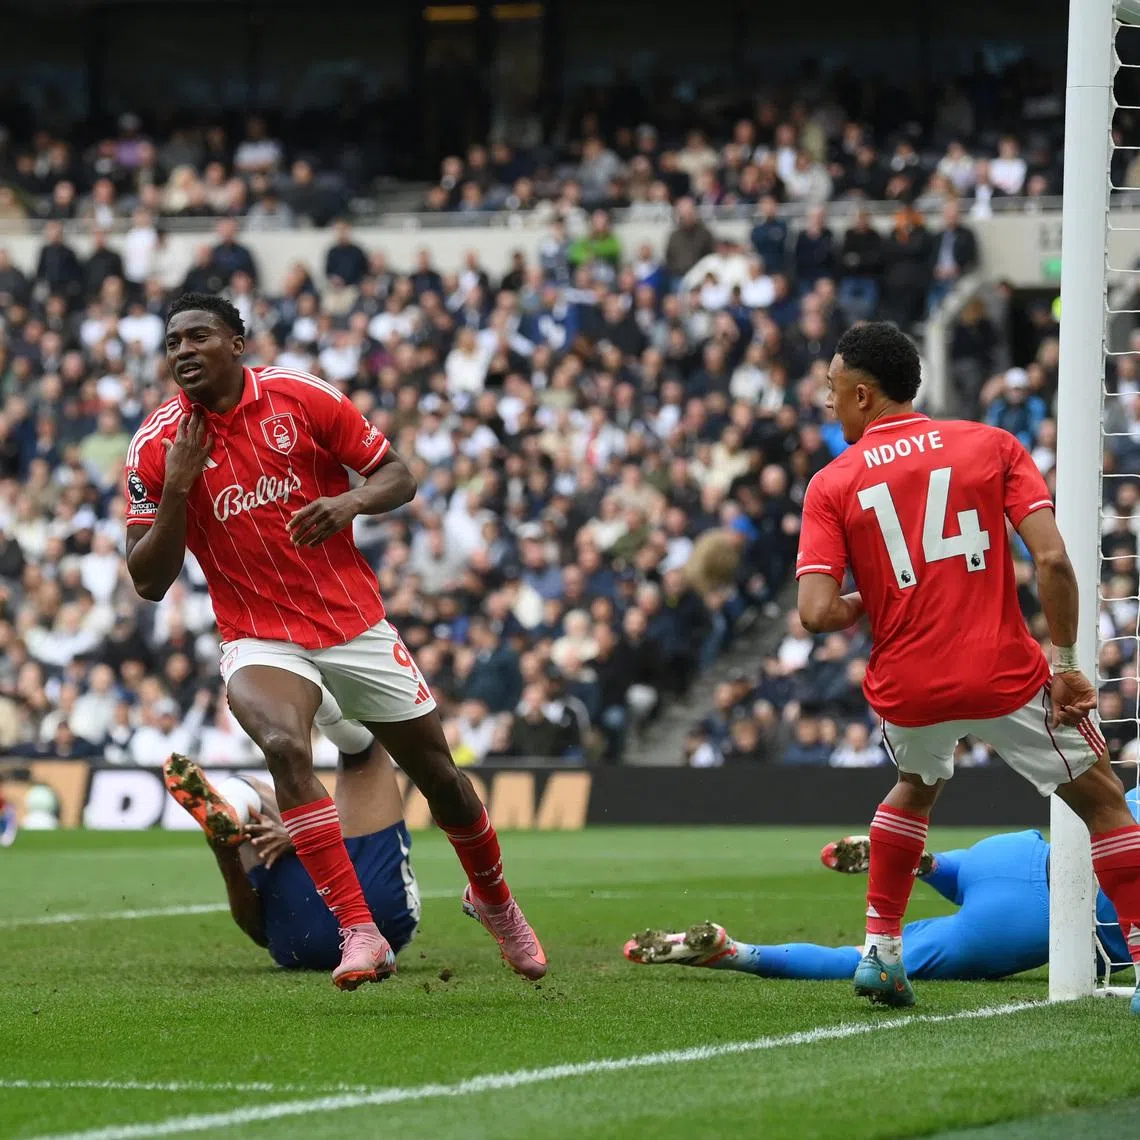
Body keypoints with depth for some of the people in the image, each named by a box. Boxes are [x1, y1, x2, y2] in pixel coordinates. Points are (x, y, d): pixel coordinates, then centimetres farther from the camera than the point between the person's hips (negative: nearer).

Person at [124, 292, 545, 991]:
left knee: (437, 772, 9)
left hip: (357, 623, 1)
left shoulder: (301, 398, -7)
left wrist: (348, 502, -21)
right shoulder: (158, 446, -7)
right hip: (261, 637, -1)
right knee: (285, 746, -32)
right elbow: (150, 582, -7)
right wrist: (176, 489, -20)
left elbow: (398, 476, 1)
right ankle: (361, 933, -31)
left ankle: (493, 899, 40)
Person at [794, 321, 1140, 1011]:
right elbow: (1052, 558, -9)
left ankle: (881, 952, 28)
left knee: (915, 787, 33)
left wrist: (860, 604, 12)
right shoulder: (991, 445, 2)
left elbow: (818, 614, -10)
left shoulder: (832, 486, 1)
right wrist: (1065, 662, -2)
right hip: (1007, 679, -2)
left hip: (906, 691, 2)